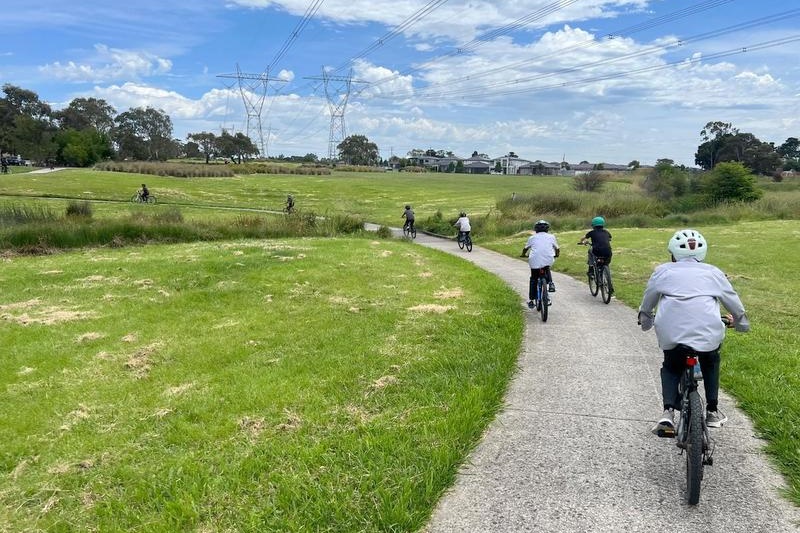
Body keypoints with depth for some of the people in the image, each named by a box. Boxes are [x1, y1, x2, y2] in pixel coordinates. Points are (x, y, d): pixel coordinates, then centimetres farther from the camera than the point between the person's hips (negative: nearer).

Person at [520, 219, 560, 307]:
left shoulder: (532, 237, 17)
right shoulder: (551, 237, 17)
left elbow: (525, 249, 26)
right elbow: (557, 249, 22)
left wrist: (523, 254, 47)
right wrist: (556, 255, 43)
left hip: (535, 261, 0)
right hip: (548, 260, 0)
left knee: (533, 280, 16)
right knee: (547, 270, 35)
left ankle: (531, 301, 15)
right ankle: (550, 283, 10)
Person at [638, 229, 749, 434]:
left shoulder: (662, 271, 19)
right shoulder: (712, 272, 21)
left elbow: (647, 303, 25)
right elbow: (733, 301, 30)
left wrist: (645, 320, 44)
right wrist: (741, 322, 49)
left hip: (670, 331, -1)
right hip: (707, 331, 1)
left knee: (671, 367, 25)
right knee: (710, 363, 32)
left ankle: (668, 411, 6)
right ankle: (713, 411, 32)